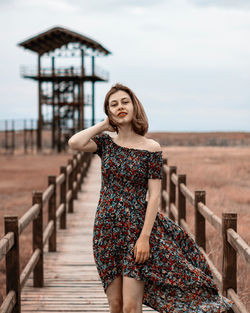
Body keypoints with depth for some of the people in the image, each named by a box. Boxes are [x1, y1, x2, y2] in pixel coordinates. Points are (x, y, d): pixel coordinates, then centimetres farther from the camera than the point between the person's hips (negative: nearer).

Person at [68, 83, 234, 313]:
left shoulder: (151, 148, -5)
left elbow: (154, 195, -9)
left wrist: (145, 236, -16)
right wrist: (104, 125, -1)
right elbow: (74, 143, -15)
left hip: (137, 228, -3)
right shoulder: (106, 142, 4)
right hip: (107, 230, 3)